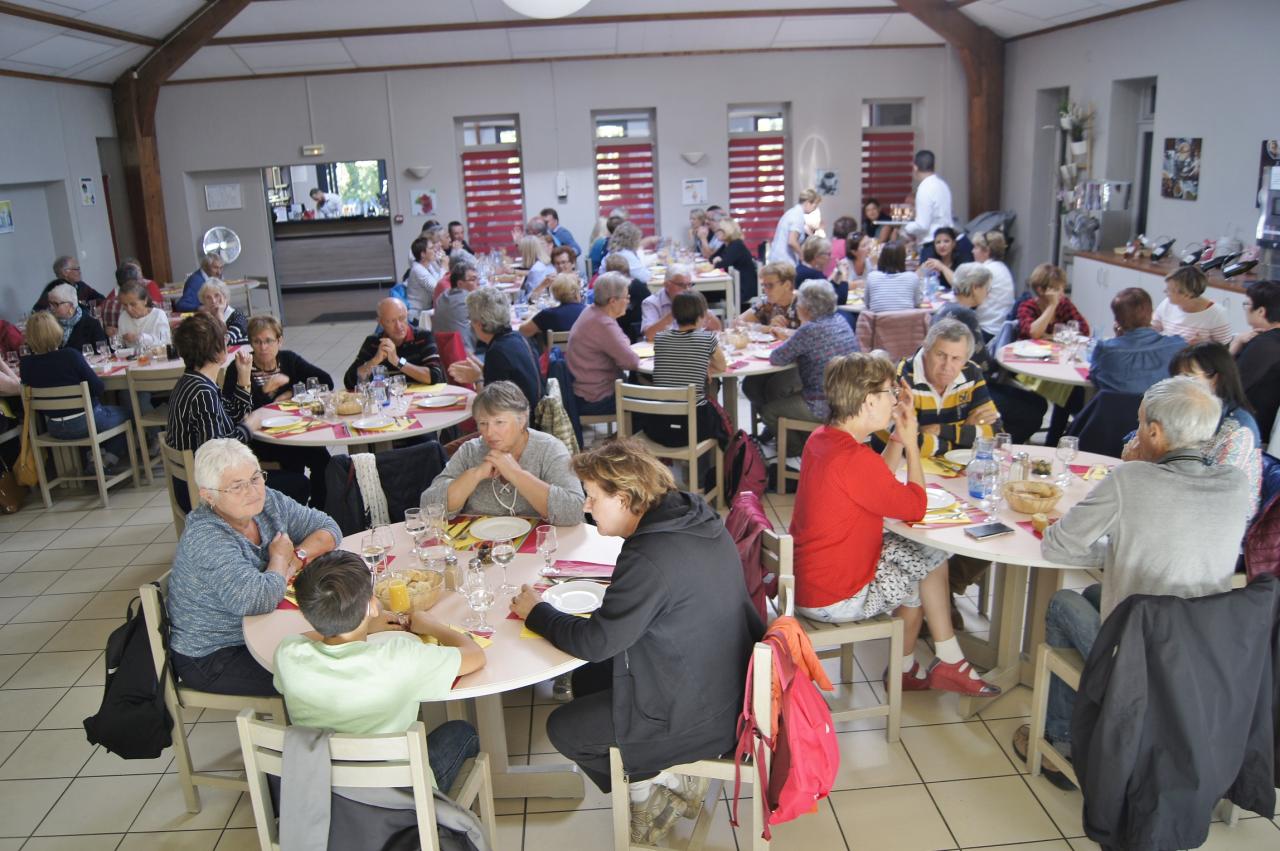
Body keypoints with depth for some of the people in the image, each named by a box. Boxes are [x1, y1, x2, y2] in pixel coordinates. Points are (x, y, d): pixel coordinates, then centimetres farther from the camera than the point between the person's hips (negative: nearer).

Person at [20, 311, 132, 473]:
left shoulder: (26, 364, -9)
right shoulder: (70, 355, -22)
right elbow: (99, 388, -15)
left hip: (55, 429, 5)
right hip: (85, 422, -5)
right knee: (127, 413, 24)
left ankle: (95, 456, 19)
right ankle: (108, 461, 15)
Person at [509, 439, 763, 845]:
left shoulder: (650, 558, -30)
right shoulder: (696, 517, -4)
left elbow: (594, 643, -22)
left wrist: (535, 611, -7)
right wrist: (619, 591, 4)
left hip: (697, 714, -9)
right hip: (723, 680, 9)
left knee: (562, 728, 7)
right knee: (584, 682, 22)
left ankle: (648, 785, 17)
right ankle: (669, 775, 21)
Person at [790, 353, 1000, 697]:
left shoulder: (821, 438, 2)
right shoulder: (854, 460, -28)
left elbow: (879, 482, 15)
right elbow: (915, 507, -15)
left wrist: (899, 436, 5)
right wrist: (911, 443, -5)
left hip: (808, 578, 9)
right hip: (834, 600, -9)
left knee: (930, 553, 15)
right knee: (930, 558, 9)